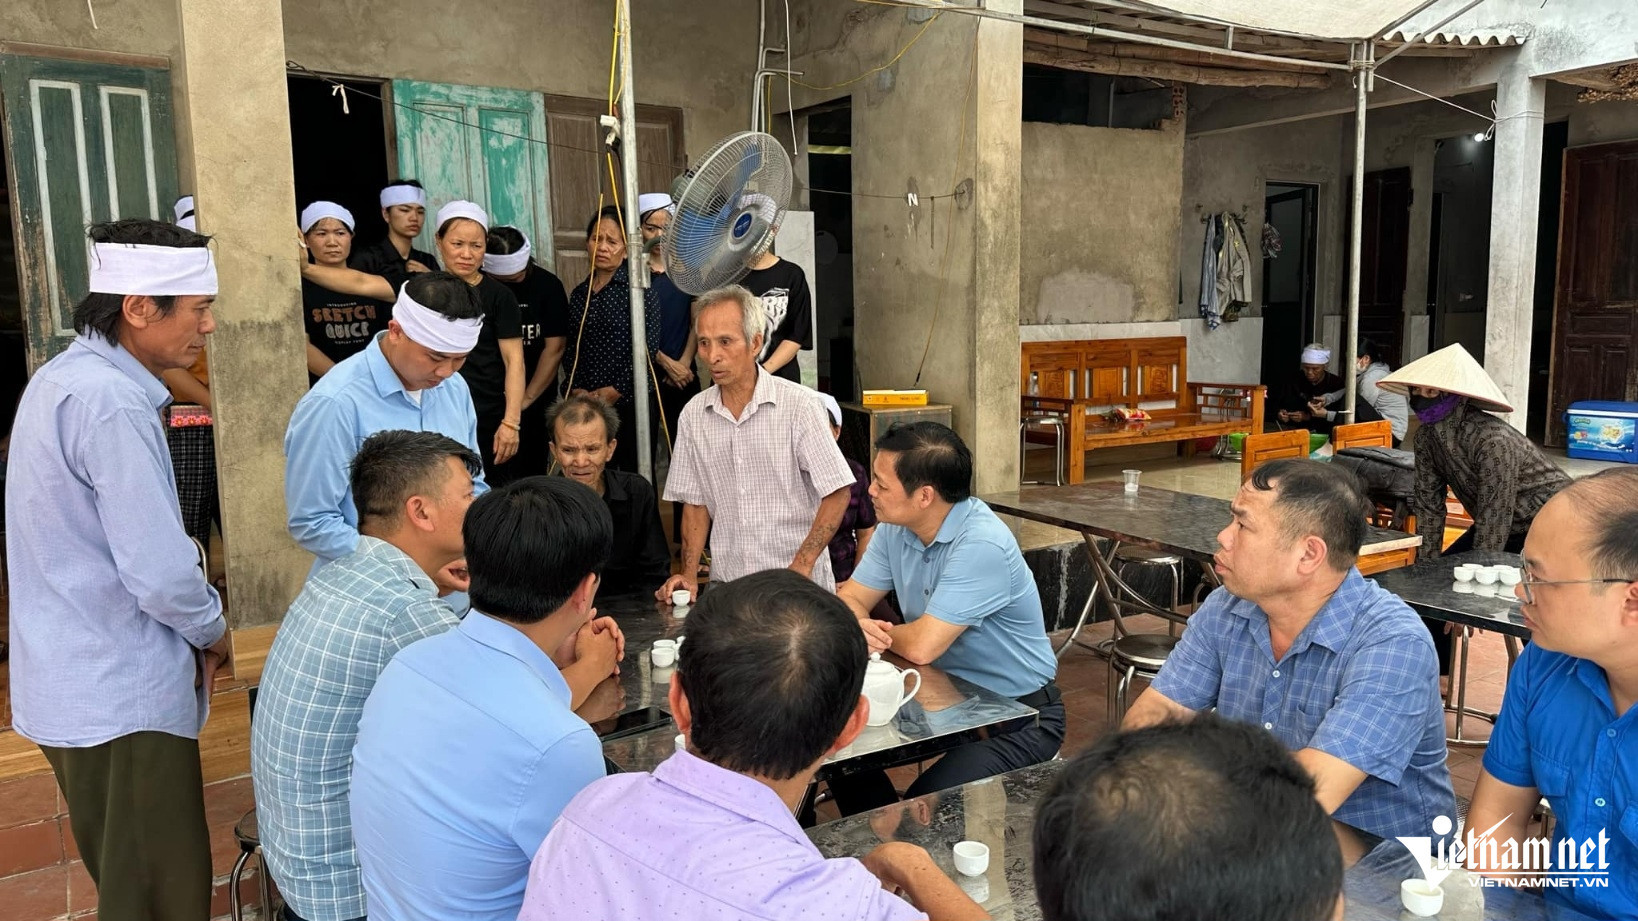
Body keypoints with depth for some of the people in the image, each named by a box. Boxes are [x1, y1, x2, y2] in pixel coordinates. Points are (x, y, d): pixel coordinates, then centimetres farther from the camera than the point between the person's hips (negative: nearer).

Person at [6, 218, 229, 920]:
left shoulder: (65, 377, 9)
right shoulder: (109, 401, -23)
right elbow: (160, 572, -27)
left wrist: (196, 630, 11)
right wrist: (213, 632, -6)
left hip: (75, 680, 10)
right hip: (121, 695, -10)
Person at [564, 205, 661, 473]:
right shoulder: (580, 293, 13)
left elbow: (648, 346, -11)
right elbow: (573, 350, 14)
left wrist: (616, 390, -13)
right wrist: (576, 389, -1)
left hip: (630, 401, -5)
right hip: (587, 405, 5)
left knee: (634, 476, 0)